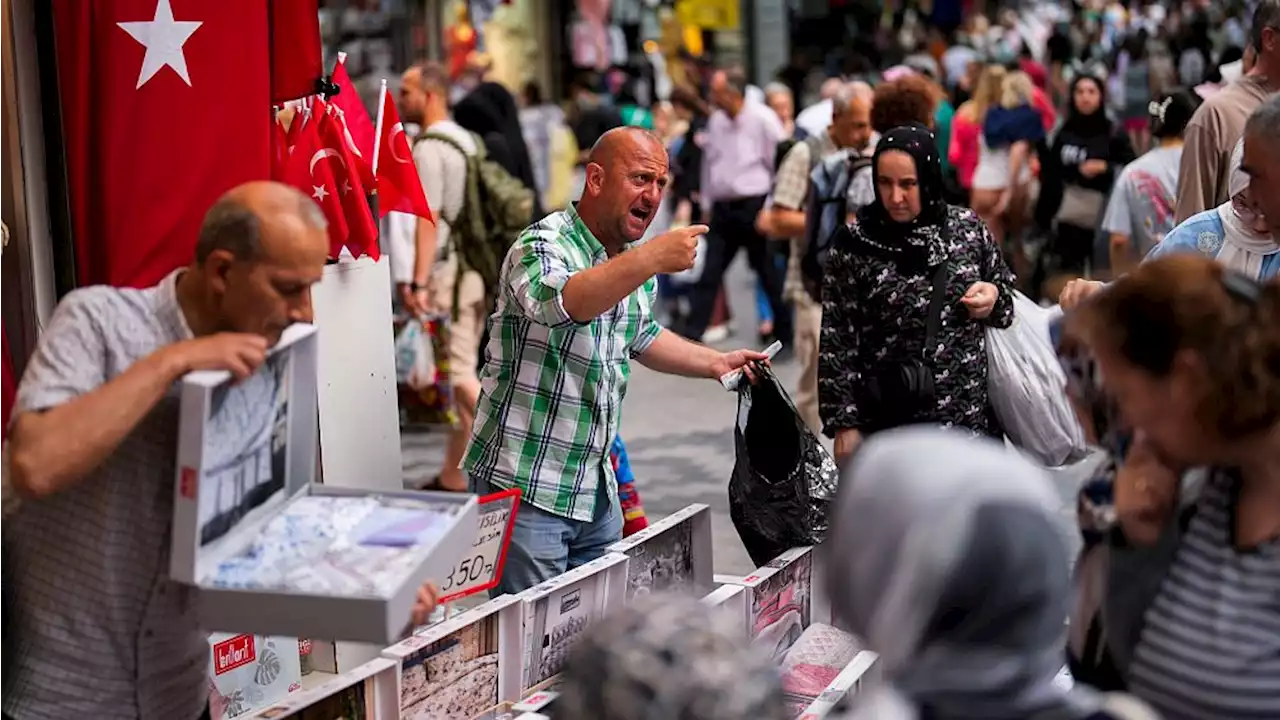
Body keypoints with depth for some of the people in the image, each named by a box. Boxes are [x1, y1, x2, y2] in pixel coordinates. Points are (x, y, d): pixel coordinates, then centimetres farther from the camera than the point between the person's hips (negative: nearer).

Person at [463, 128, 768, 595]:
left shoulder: (635, 263, 10)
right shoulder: (543, 245, -16)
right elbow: (559, 302, -39)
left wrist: (714, 363, 16)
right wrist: (652, 259, -47)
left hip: (597, 491, 8)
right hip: (526, 487, -8)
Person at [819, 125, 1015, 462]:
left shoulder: (968, 228, 2)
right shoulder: (855, 245, -6)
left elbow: (1008, 294, 16)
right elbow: (837, 344, -4)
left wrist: (994, 297, -7)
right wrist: (844, 425, -6)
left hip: (975, 417, 3)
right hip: (892, 425, -3)